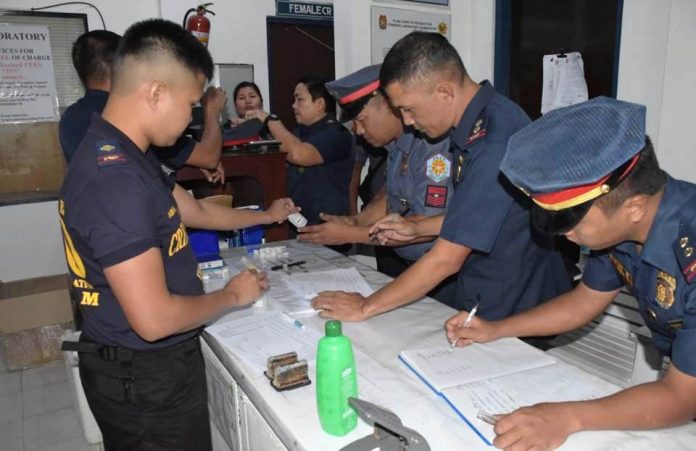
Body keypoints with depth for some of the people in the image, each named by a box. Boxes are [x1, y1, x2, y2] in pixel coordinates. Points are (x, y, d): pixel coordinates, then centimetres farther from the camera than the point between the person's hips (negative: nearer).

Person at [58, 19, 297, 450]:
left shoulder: (119, 156, 3)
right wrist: (232, 295, -14)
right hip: (145, 374, -9)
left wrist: (265, 216, 27)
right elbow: (154, 318, -31)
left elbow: (194, 210, 17)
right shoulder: (115, 180, -30)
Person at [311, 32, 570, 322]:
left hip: (512, 316, -8)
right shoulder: (476, 125, 0)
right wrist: (419, 228, 5)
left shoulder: (495, 144, -29)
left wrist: (365, 308, -18)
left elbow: (446, 260, -26)